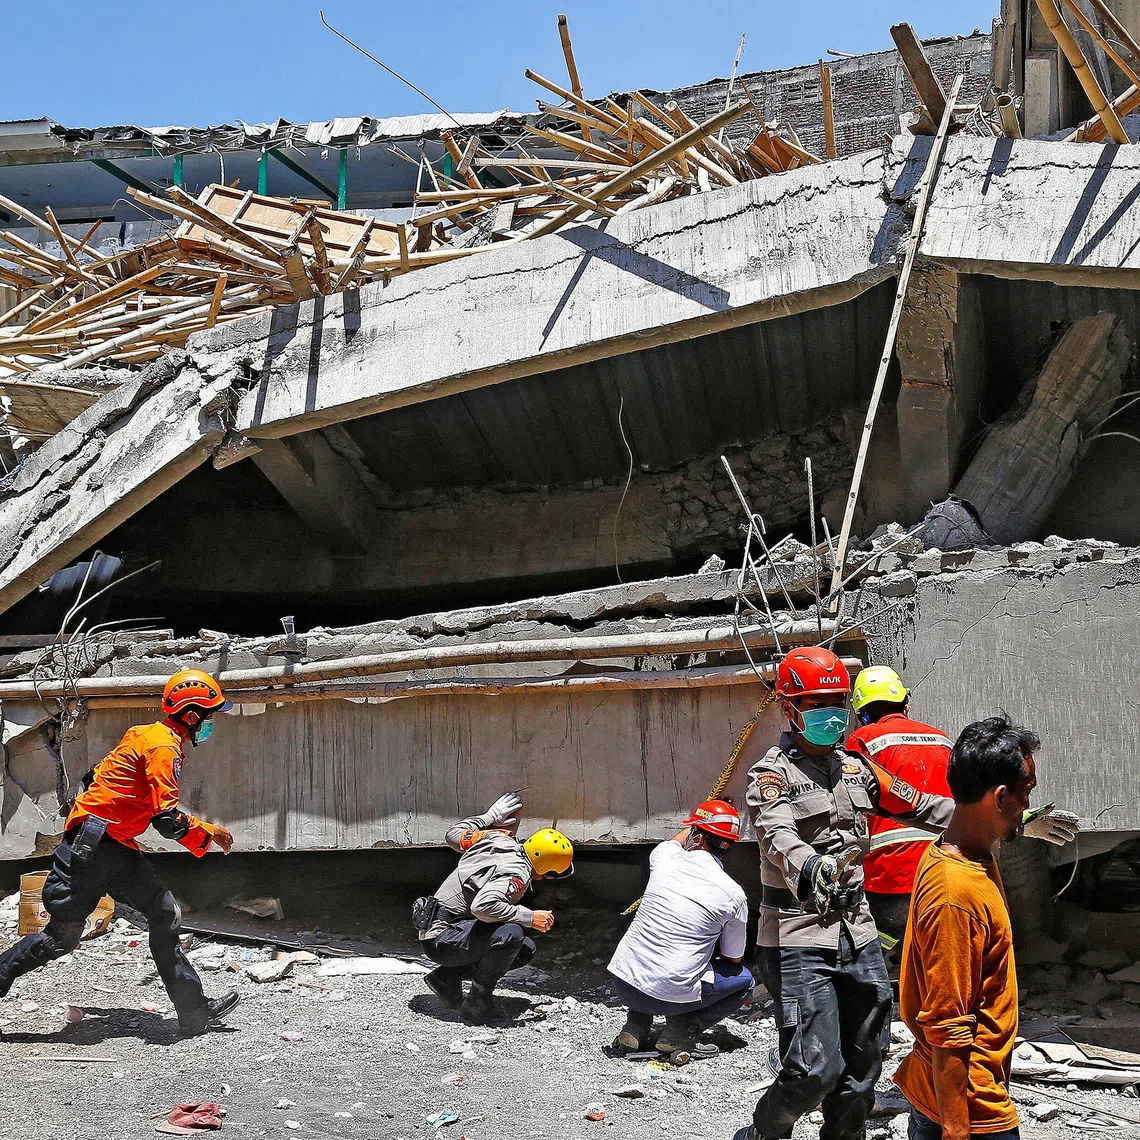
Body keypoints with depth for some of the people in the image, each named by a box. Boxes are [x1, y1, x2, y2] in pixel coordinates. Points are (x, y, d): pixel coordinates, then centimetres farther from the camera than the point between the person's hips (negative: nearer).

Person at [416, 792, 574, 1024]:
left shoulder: (497, 837, 2)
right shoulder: (517, 874, -23)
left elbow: (454, 834, 16)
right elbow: (482, 906, -38)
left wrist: (491, 816, 25)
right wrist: (529, 917, -27)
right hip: (441, 940, -10)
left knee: (526, 949, 10)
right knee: (510, 934, -31)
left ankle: (447, 977, 13)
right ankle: (477, 1002, -14)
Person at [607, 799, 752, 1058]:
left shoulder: (665, 859, 1)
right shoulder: (733, 894, -6)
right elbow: (733, 958, 9)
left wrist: (698, 825, 47)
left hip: (624, 985, 4)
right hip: (672, 995, -4)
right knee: (744, 979, 19)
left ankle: (635, 1028, 19)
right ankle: (680, 1032, 3)